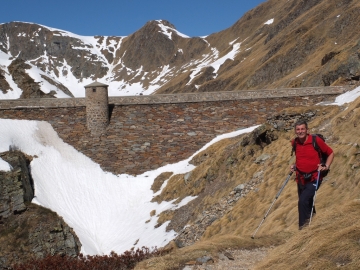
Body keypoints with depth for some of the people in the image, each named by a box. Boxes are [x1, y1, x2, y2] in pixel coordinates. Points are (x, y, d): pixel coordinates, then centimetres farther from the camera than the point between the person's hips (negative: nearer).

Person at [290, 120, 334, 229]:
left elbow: (330, 153, 1)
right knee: (307, 204, 13)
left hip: (314, 179, -5)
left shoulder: (316, 140, -10)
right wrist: (294, 166, 8)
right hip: (301, 179, 5)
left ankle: (303, 227, -12)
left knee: (303, 201, -20)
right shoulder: (294, 143, 5)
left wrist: (326, 166, -11)